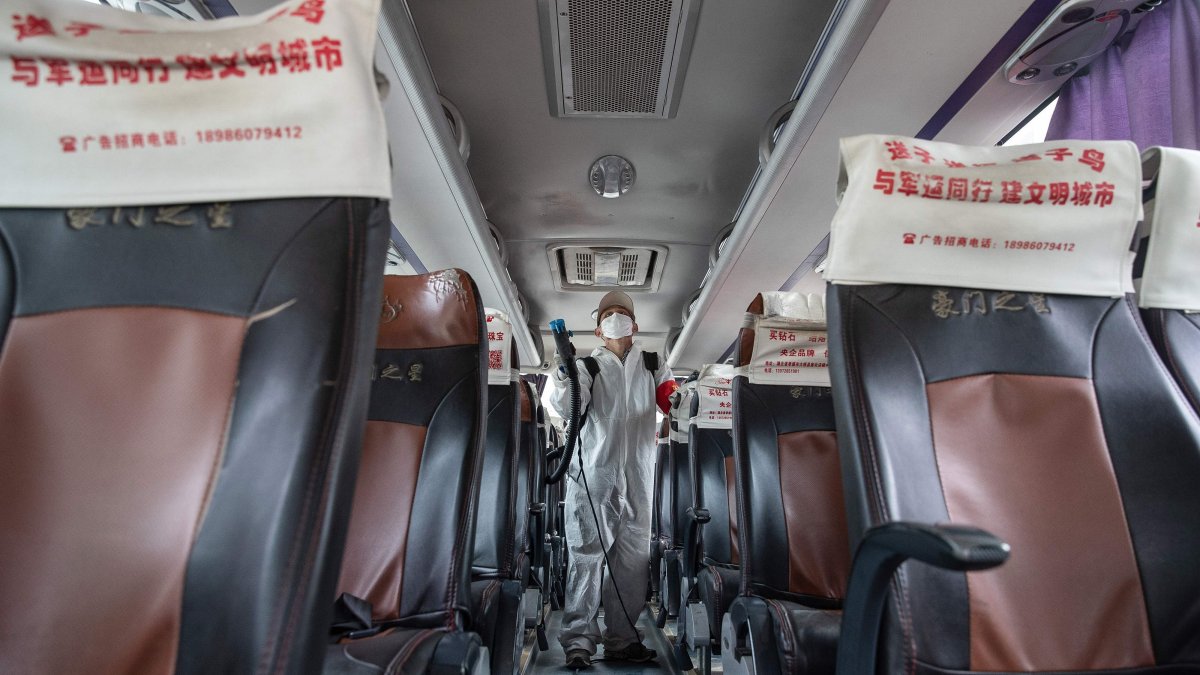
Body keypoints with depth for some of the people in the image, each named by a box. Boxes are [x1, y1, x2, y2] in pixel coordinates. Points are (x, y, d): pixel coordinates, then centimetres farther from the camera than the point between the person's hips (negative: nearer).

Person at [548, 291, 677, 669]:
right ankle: (578, 642, 2)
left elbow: (669, 397, 7)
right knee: (588, 557, -5)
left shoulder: (652, 366, 16)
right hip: (593, 475, -3)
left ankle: (622, 640, 19)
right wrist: (564, 375, -25)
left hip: (638, 479, 3)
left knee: (634, 560, 8)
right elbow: (567, 409, -6)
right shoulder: (589, 367, 8)